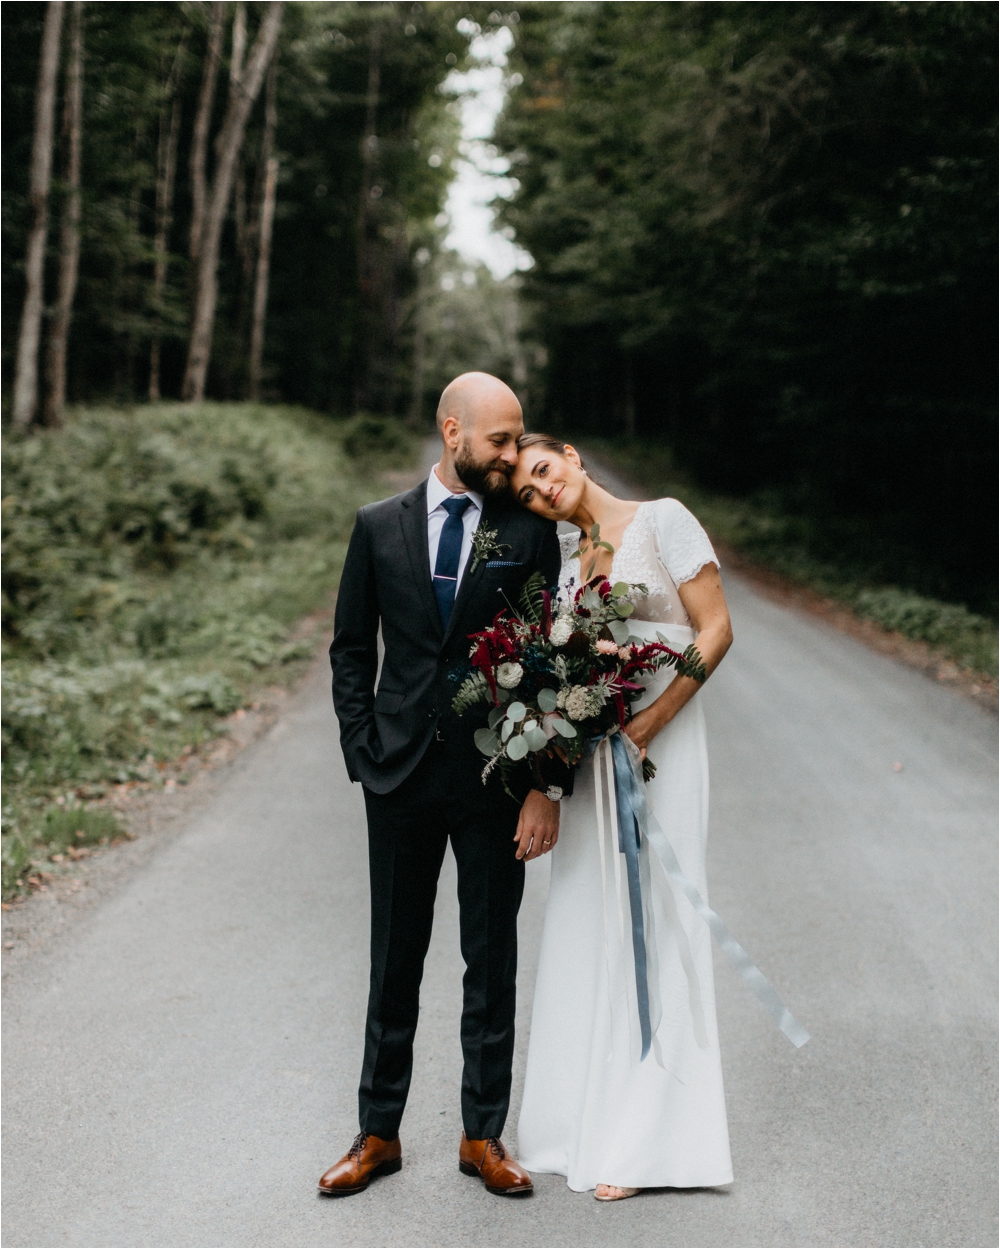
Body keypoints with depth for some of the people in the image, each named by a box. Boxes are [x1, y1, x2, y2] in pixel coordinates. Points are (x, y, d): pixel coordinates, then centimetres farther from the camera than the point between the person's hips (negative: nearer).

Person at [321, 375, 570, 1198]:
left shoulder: (530, 531, 0)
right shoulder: (380, 527, 4)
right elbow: (351, 648, 9)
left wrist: (548, 785, -8)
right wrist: (362, 751, 0)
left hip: (495, 775, -1)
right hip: (401, 772, 1)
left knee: (492, 962, 8)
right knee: (395, 960, 11)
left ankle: (484, 1136, 23)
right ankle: (379, 1135, 24)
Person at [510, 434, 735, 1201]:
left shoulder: (663, 520, -4)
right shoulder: (567, 561, 14)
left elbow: (715, 630, -10)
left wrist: (648, 725, -18)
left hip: (660, 742, -6)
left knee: (648, 924, -3)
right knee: (586, 927, 8)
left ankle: (645, 1138, 7)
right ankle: (588, 1115, 20)